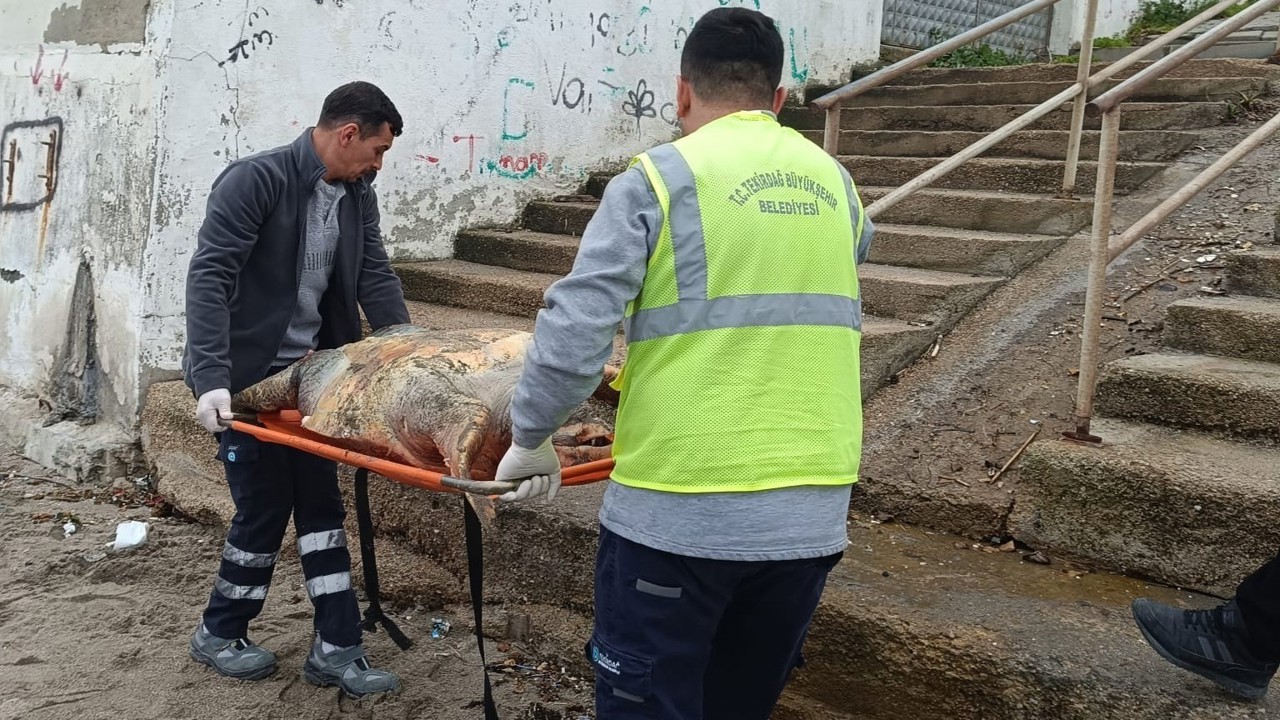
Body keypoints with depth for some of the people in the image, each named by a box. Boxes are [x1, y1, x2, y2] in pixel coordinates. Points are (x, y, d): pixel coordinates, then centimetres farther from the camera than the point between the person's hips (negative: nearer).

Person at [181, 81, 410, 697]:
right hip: (243, 376, -7)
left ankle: (335, 650, 15)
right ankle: (219, 634, 26)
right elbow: (209, 277, -25)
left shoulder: (357, 196, 4)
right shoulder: (257, 180, -19)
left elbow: (375, 279, 1)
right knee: (264, 508, 1)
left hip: (307, 373, 7)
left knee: (321, 504, 7)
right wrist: (211, 380, -33)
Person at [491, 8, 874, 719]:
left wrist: (529, 439, 3)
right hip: (811, 515, 6)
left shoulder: (658, 179, -7)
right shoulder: (836, 187, 10)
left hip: (677, 513, -5)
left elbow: (573, 333, -12)